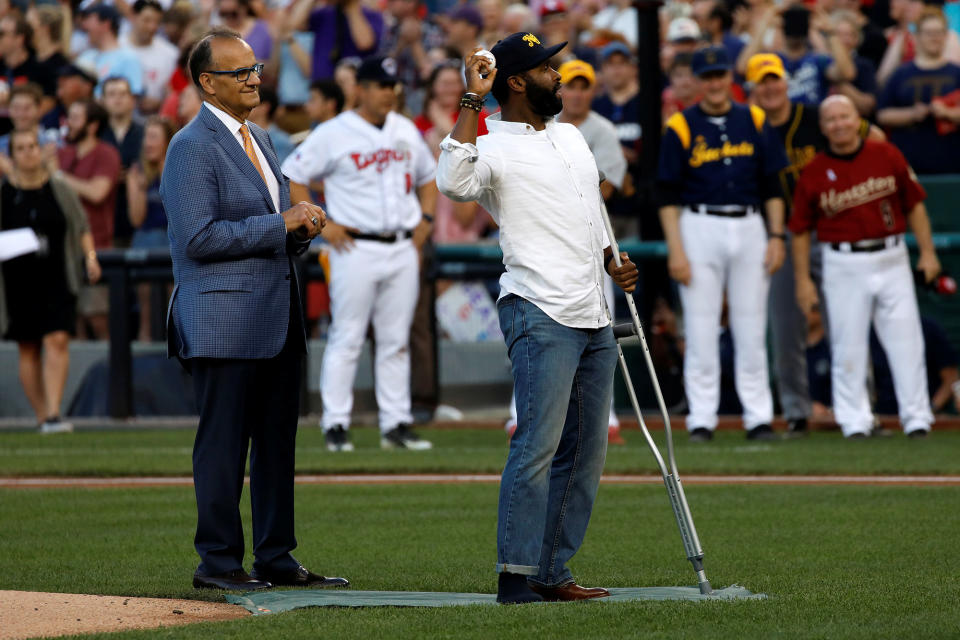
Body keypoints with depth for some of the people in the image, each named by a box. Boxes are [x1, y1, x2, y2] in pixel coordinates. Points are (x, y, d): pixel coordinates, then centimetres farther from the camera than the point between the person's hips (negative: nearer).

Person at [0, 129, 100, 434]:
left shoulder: (59, 189, 2)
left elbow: (82, 227, 12)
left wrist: (90, 256, -1)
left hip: (57, 279, -1)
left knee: (57, 340, -14)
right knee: (28, 349, 5)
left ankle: (53, 413, -17)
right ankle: (41, 416, 15)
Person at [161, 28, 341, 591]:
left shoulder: (259, 139, 18)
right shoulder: (192, 148, -11)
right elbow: (198, 237, -19)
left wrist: (302, 229, 4)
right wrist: (279, 225, -17)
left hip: (277, 321, 9)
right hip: (223, 322, -9)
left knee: (277, 441, 11)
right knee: (224, 442, -4)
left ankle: (276, 558, 17)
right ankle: (218, 563, 1)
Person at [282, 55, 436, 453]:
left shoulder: (406, 131, 13)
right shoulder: (333, 134, -5)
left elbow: (428, 176, 26)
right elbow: (292, 176, -4)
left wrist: (426, 218, 11)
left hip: (403, 248, 5)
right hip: (357, 248, -5)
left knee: (397, 341, 7)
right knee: (346, 338, -5)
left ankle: (396, 424, 11)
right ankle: (336, 425, -1)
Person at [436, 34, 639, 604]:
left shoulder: (572, 137, 19)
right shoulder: (494, 148, -7)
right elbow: (454, 182, -29)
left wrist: (611, 262, 15)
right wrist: (472, 102, -26)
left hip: (596, 320, 8)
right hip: (541, 315, -8)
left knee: (586, 453, 8)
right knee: (538, 445, -15)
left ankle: (554, 573, 13)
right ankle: (516, 574, -13)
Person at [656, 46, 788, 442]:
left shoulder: (754, 122, 8)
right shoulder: (680, 127, 0)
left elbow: (772, 185, 11)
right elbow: (668, 196, -2)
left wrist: (776, 237, 2)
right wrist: (676, 250, -9)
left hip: (749, 228, 2)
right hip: (699, 228, -2)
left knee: (751, 328, 4)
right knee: (700, 328, -2)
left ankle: (758, 417, 8)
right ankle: (701, 419, 3)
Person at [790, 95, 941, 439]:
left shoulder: (887, 156, 2)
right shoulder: (815, 173, -1)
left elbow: (914, 204, 9)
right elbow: (801, 230, 4)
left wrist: (927, 252, 5)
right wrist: (803, 279, 1)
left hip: (892, 259, 1)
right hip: (844, 265, -1)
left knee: (906, 340, 0)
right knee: (848, 345, 0)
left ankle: (916, 417, 5)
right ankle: (854, 420, 9)